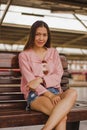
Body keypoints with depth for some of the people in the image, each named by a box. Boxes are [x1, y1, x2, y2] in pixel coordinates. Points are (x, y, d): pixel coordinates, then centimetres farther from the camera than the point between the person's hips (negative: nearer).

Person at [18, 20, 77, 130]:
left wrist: (40, 79, -13)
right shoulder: (24, 55, 6)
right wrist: (49, 95, -19)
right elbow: (29, 80, -4)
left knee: (72, 93, -36)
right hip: (35, 94, -3)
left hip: (54, 91, 4)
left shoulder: (53, 52, 17)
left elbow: (58, 76, 6)